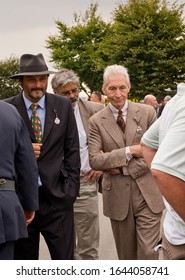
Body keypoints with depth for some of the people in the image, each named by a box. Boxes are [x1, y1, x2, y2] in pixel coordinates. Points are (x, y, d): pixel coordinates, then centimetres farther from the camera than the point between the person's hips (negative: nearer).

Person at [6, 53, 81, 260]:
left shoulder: (63, 106, 4)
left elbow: (72, 149, 7)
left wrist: (71, 188, 0)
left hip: (57, 196, 1)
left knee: (65, 258, 3)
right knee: (24, 259, 12)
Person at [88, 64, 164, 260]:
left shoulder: (147, 112, 0)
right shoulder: (96, 121, 1)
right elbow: (94, 160, -8)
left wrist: (123, 168, -11)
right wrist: (129, 151, -14)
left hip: (147, 193, -1)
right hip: (117, 196, 1)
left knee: (148, 253, -4)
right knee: (126, 255, 14)